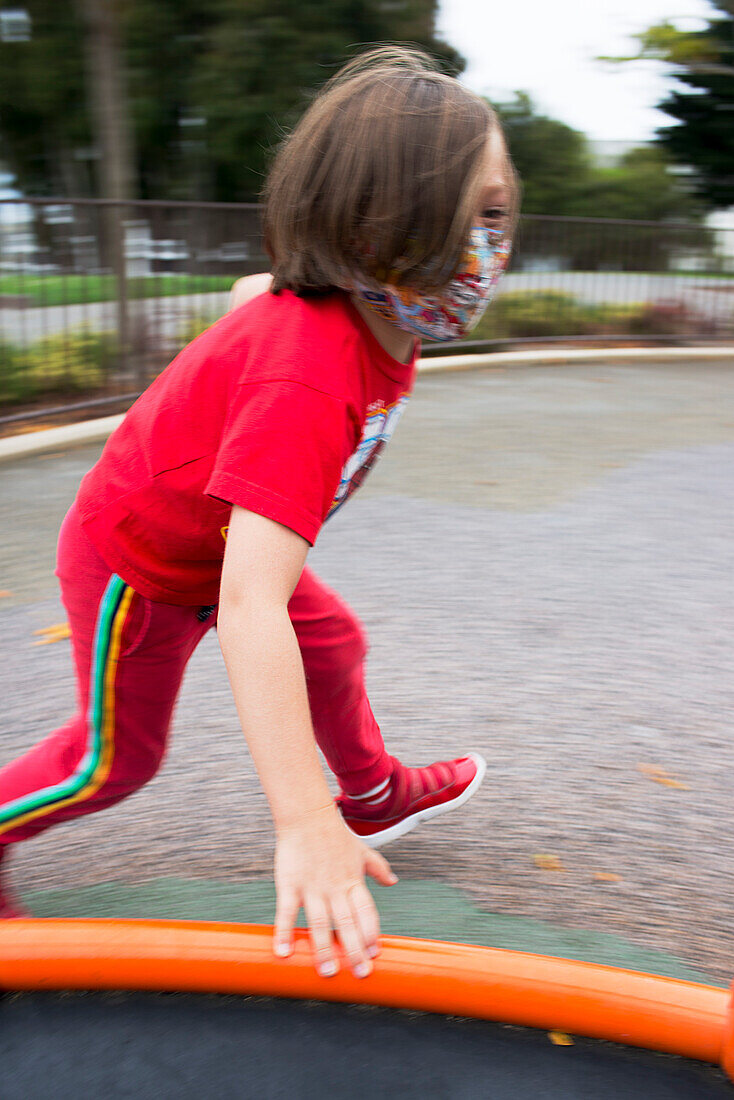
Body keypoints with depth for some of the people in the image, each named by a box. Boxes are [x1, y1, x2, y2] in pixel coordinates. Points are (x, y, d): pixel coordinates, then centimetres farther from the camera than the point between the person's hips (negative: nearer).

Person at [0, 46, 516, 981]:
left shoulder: (370, 313, -14)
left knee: (334, 647, 18)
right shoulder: (309, 384, -43)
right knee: (117, 757, 9)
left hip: (223, 541, 8)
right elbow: (250, 607, -51)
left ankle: (373, 795, 43)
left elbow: (256, 289, 10)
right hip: (137, 565, -8)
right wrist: (305, 829, -54)